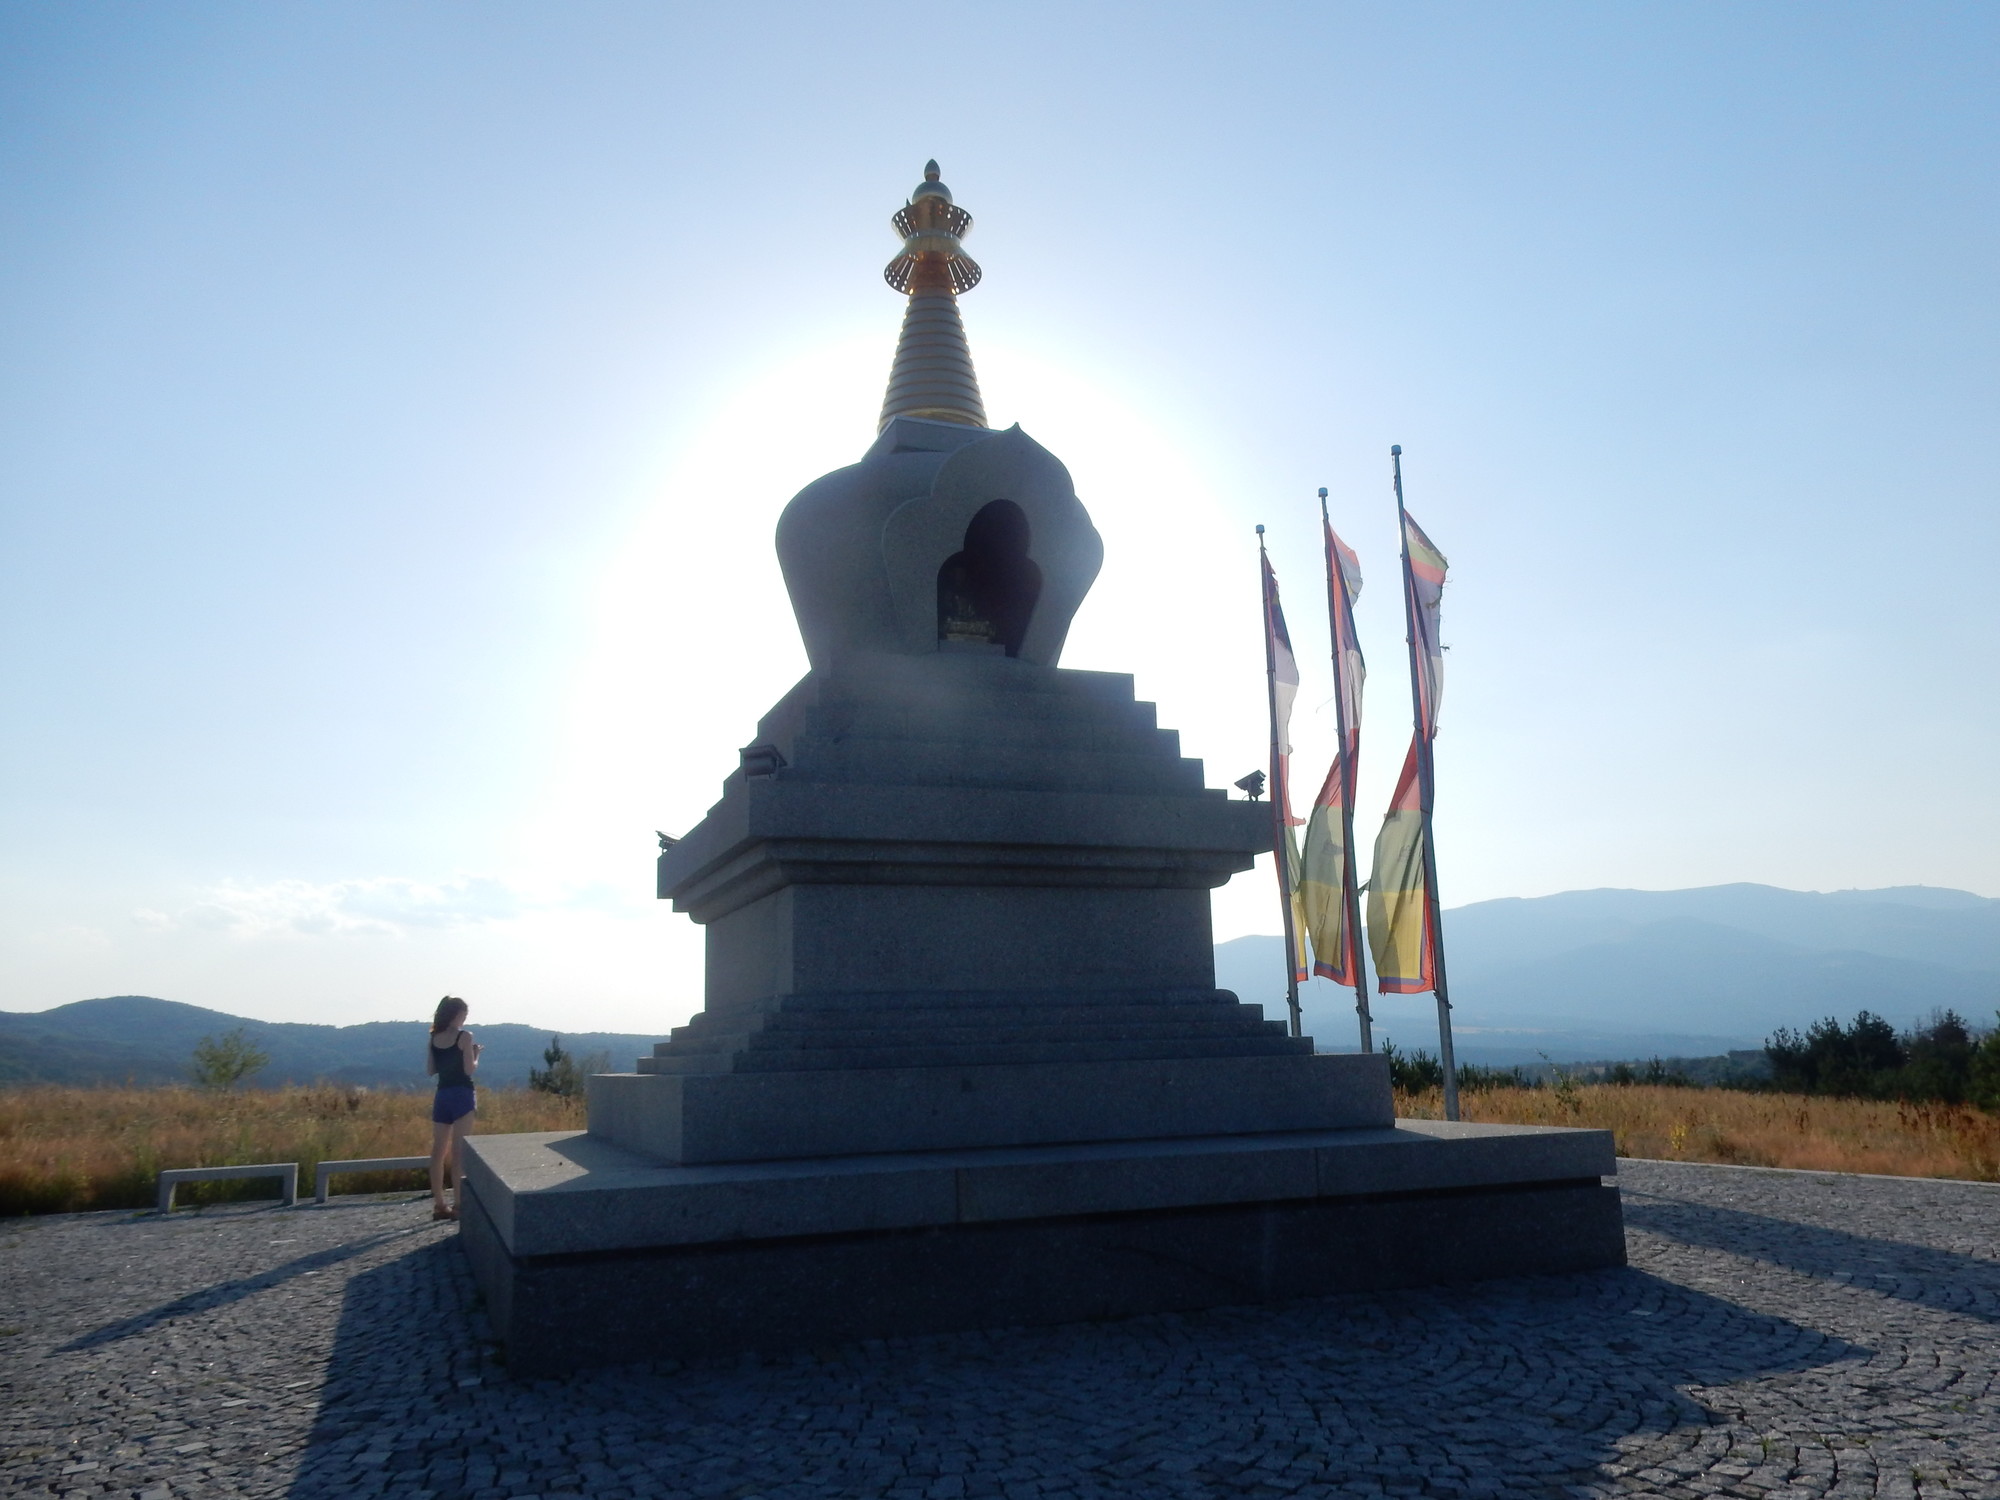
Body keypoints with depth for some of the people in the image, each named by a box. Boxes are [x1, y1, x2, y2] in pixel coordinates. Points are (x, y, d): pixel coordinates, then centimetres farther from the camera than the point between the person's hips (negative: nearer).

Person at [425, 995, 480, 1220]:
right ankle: (460, 1204, -4)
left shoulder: (434, 1038, 8)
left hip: (442, 1095, 6)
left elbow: (430, 1069, 11)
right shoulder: (464, 1036, -9)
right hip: (462, 1095, -5)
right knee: (458, 1151, -5)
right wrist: (476, 1054, 5)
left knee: (439, 1151, 8)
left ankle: (439, 1204, 11)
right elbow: (470, 1070, -13)